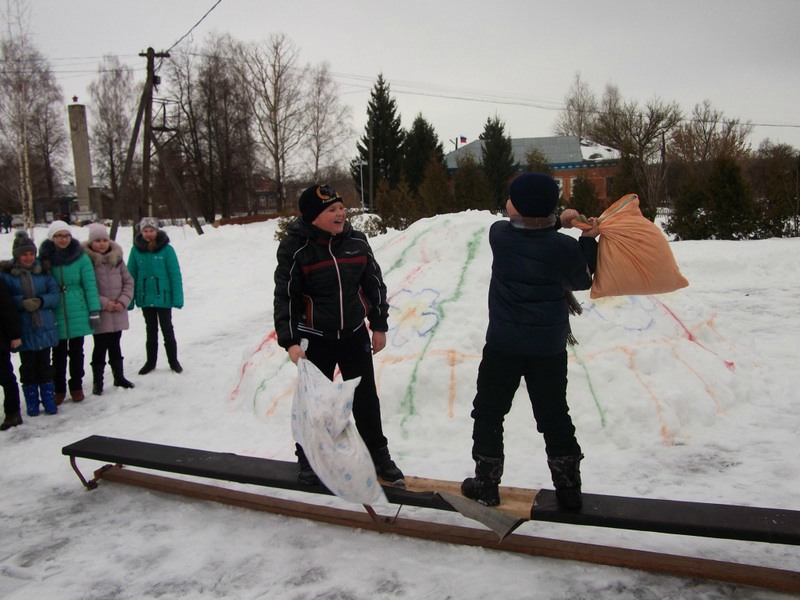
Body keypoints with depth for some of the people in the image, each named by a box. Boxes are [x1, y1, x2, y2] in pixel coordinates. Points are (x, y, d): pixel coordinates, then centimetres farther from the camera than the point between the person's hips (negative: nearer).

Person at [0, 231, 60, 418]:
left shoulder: (43, 271, 3)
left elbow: (55, 294, 1)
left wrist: (40, 301, -17)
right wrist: (22, 302, -20)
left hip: (44, 327, 1)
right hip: (23, 330, -1)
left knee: (44, 364, 9)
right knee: (28, 366, 7)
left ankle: (49, 399, 20)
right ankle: (31, 402, 20)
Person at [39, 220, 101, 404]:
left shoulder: (81, 257, -5)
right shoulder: (45, 258, -2)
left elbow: (90, 285, -4)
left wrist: (94, 311, -6)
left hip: (78, 314, -1)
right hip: (55, 315, 1)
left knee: (76, 352, 12)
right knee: (58, 354, 10)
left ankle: (76, 387, 25)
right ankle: (59, 389, 23)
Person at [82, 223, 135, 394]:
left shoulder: (116, 258, 6)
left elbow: (128, 281, 7)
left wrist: (123, 301, -6)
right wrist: (104, 303, -15)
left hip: (118, 312, 4)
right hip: (99, 314, -4)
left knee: (115, 344, 16)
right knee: (100, 346, 2)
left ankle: (119, 376, 29)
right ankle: (97, 381, 16)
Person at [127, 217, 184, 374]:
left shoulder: (166, 249, -10)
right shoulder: (136, 250, -3)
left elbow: (175, 274, -10)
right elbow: (131, 275, 1)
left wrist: (177, 297, -13)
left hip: (163, 297, -2)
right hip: (145, 297, 2)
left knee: (167, 329, 10)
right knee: (151, 330, 16)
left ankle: (173, 361, 22)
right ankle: (150, 361, 27)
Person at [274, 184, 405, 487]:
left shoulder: (356, 240, -2)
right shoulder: (295, 247, -13)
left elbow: (374, 283, 7)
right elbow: (285, 296, -11)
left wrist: (379, 325, 8)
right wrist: (289, 341, -16)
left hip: (354, 335, 3)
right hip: (315, 340, -3)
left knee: (366, 398, 9)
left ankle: (379, 455, 25)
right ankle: (308, 457, 32)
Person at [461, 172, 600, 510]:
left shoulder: (499, 234, -10)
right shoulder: (564, 247, -12)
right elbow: (582, 282, 6)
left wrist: (558, 222, 10)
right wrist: (588, 239, 12)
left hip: (503, 345, -1)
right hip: (550, 348, 1)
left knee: (488, 413, 14)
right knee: (555, 418, 15)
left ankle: (486, 485, 20)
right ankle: (569, 489, 22)